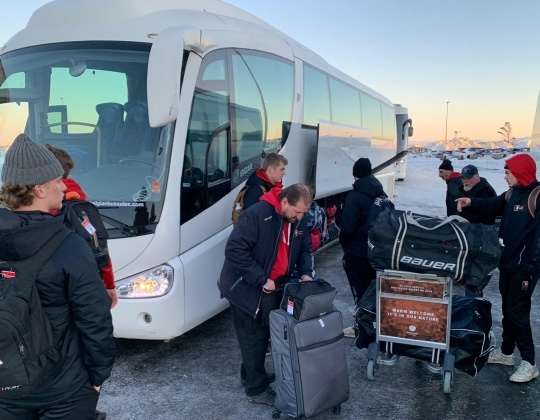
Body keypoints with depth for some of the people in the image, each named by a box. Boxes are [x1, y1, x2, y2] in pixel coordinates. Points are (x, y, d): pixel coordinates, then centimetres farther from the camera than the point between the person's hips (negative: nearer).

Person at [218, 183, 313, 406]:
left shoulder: (299, 220, -1)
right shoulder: (257, 214, -27)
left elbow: (304, 248, 13)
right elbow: (234, 250, -29)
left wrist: (305, 272, -6)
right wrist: (261, 279, -27)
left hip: (274, 287, 7)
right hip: (246, 287, -7)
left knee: (264, 335, 18)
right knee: (253, 338, 3)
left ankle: (251, 376, 38)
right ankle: (256, 389, 19)